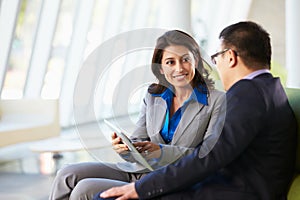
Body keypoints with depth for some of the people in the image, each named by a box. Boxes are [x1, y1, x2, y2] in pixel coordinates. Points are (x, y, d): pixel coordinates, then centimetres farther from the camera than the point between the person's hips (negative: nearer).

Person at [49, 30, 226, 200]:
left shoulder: (218, 101, -7)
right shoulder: (152, 97, 11)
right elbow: (138, 145, 11)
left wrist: (161, 151, -27)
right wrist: (125, 147, -15)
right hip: (138, 171, 7)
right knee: (67, 176, -6)